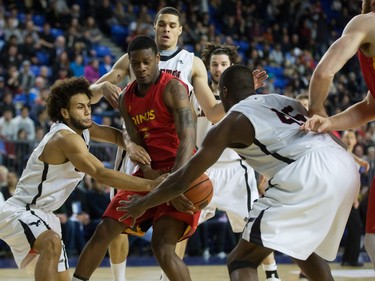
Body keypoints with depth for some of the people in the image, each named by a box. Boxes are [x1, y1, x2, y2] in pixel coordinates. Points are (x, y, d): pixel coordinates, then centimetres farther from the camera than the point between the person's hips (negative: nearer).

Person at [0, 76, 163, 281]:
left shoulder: (82, 128, 2)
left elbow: (116, 136, 15)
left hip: (40, 215, 10)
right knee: (52, 243, -39)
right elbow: (101, 174, -35)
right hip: (17, 211, -10)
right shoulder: (66, 138, -26)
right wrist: (149, 185, -38)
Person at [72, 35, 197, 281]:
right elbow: (136, 142, 4)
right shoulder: (127, 98, 8)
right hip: (151, 174, 8)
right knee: (104, 231, 5)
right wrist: (147, 170, -18)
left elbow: (187, 138, -25)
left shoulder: (173, 88, -15)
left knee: (162, 245, -22)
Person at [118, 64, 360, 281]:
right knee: (302, 245, 34)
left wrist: (142, 205, 31)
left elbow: (182, 181, 17)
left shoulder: (230, 123, 13)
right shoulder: (286, 101, 30)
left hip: (309, 173, -7)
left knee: (242, 261, -1)